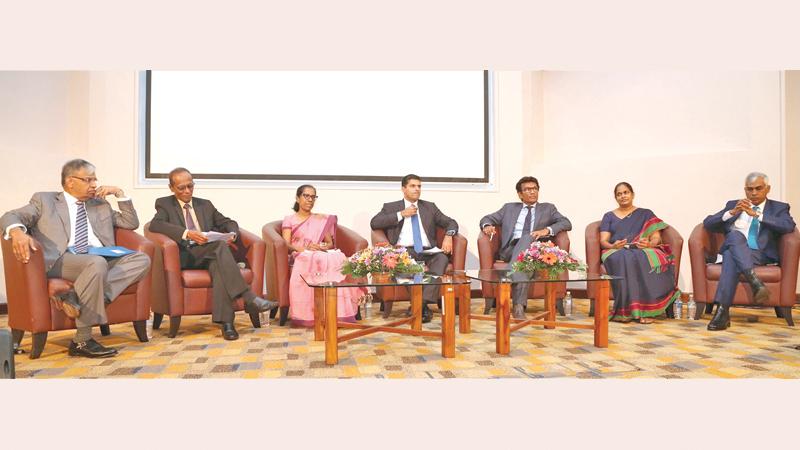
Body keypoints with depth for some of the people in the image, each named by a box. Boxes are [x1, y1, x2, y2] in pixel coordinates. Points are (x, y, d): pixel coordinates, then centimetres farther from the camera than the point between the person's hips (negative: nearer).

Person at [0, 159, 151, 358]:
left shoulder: (101, 205, 29)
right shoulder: (44, 200, 18)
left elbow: (131, 223, 26)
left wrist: (119, 193, 16)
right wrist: (18, 232, -20)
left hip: (101, 260, 4)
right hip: (61, 260, -4)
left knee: (142, 259, -23)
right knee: (97, 263, -38)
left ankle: (74, 297, -32)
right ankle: (82, 341, -29)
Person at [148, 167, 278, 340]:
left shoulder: (205, 204, 24)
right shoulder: (164, 204, 12)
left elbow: (229, 223, 20)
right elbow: (155, 225, -9)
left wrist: (232, 234, -6)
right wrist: (187, 233, -24)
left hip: (210, 254, 3)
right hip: (185, 256, -3)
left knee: (219, 265, -35)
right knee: (220, 245, -33)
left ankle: (226, 321, -43)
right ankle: (249, 299, -40)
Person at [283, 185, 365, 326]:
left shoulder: (322, 219, 25)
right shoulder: (289, 219, 15)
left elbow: (330, 243, 18)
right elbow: (286, 245, 1)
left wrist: (324, 247, -6)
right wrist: (305, 248, -17)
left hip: (323, 254, 3)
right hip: (301, 256, -3)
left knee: (337, 260, -34)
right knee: (314, 261, -40)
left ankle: (338, 312, -37)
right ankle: (310, 314, -39)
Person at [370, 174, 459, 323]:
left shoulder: (430, 207, 25)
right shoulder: (391, 207, 18)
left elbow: (451, 223, 20)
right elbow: (374, 223, 1)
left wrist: (448, 236, -3)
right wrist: (401, 214, -2)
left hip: (427, 251, 2)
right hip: (405, 251, -2)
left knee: (442, 258, -31)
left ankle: (424, 302, -38)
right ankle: (418, 302, -33)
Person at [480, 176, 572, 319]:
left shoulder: (548, 208, 27)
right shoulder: (509, 208, 30)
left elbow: (566, 223, 11)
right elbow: (487, 218, 25)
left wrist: (547, 230, -10)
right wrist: (487, 226, -2)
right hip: (510, 248, 1)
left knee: (527, 238, -39)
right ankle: (519, 304, -47)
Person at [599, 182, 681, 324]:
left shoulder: (645, 214, 23)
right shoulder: (609, 216, 24)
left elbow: (656, 238, 10)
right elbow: (603, 241, 10)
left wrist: (649, 244, -14)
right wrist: (613, 246, -14)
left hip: (643, 251, 0)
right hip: (616, 253, 0)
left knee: (643, 259, -38)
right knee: (622, 260, -39)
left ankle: (644, 309, -43)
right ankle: (625, 309, -44)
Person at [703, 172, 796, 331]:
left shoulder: (779, 208, 18)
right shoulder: (733, 205, 23)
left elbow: (788, 226, -6)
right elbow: (707, 223, 9)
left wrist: (756, 214, -11)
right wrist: (732, 212, -7)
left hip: (761, 254, -2)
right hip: (734, 251, 2)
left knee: (731, 256, -38)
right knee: (734, 234, -36)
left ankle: (723, 310, -45)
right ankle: (754, 280, -48)